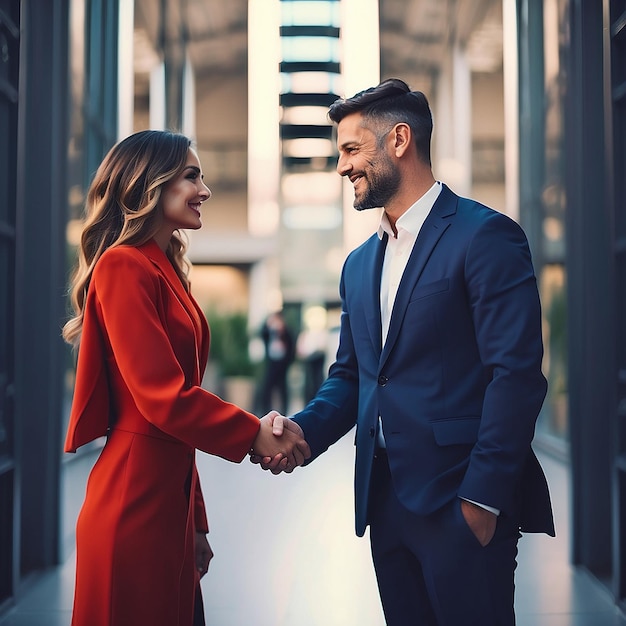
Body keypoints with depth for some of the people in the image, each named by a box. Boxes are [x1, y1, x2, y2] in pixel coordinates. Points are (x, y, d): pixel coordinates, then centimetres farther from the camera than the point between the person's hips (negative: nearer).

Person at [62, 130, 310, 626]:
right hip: (136, 497, -9)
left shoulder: (163, 270, 15)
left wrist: (196, 522, 16)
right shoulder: (124, 267, -12)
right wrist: (253, 434, -9)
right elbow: (161, 396, -19)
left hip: (169, 494, 9)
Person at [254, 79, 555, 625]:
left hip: (460, 500, -7)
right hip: (386, 498, 7)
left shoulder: (485, 236, -9)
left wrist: (483, 497, -18)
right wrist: (305, 429, -2)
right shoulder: (359, 264, 16)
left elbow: (516, 374, -15)